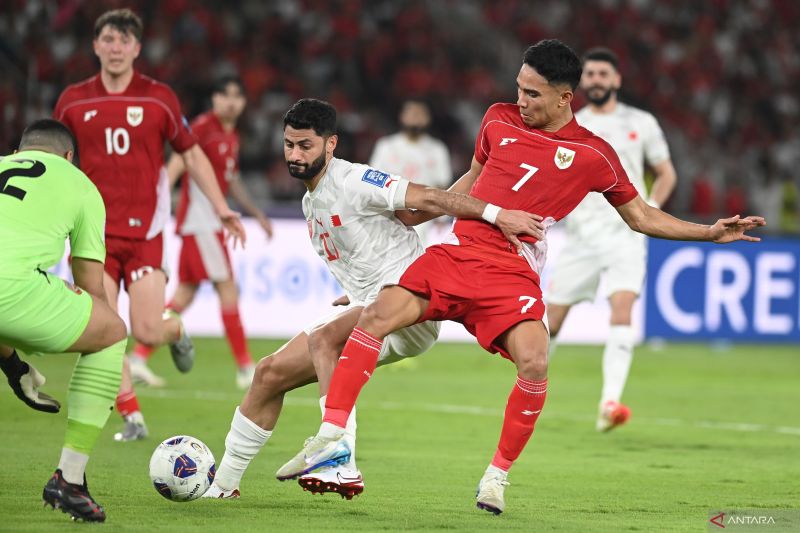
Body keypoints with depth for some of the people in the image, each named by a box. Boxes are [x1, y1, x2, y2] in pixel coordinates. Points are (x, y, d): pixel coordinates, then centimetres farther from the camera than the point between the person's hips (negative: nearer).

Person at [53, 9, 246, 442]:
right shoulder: (73, 101, 4)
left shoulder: (158, 98, 1)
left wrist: (222, 208, 2)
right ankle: (132, 418, 4)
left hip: (144, 231, -1)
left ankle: (175, 330, 28)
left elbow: (191, 154, 8)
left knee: (148, 333, -9)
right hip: (94, 233, 1)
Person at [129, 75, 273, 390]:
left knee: (185, 293, 8)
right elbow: (176, 166, -20)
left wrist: (257, 214, 30)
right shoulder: (203, 127, -12)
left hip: (211, 223, 9)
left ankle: (139, 358, 10)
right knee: (228, 289, -7)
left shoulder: (232, 136, 16)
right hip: (199, 219, -9)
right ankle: (246, 369, -2)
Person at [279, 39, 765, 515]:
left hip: (513, 275, -2)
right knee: (379, 314, -21)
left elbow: (640, 215, 14)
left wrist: (710, 232, 5)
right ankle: (331, 438, -19)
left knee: (534, 361, -27)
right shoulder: (500, 120, 11)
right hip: (457, 253, 2)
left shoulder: (594, 154, 4)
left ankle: (498, 475, -7)